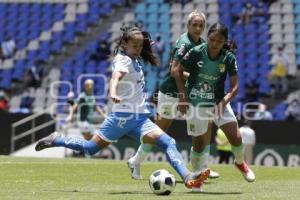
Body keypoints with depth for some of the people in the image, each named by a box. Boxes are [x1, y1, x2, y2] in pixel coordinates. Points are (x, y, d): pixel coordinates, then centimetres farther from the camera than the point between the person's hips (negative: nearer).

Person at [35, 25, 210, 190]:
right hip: (123, 116, -8)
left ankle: (187, 176, -25)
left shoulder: (135, 60, 15)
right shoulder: (124, 60, -11)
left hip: (140, 118, 8)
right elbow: (116, 77, -34)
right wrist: (113, 93, -53)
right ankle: (56, 140, 17)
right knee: (91, 148, -2)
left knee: (168, 143, -12)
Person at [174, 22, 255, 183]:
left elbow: (235, 85, -8)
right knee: (199, 142, 6)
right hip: (196, 103, -1)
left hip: (219, 102, 1)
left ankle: (240, 163, 22)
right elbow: (178, 71, -3)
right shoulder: (196, 52, -16)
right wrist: (183, 96, -7)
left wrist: (223, 101, -23)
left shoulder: (228, 58, -12)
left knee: (236, 137, -9)